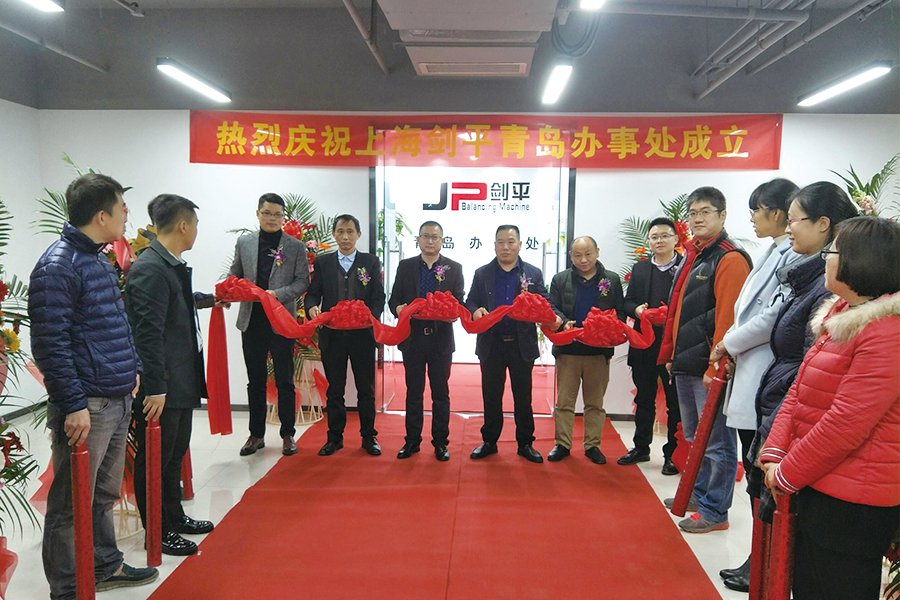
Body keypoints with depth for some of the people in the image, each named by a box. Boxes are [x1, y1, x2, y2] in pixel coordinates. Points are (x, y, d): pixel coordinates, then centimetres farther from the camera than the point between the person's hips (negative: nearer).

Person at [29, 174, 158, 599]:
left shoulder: (99, 260, 14)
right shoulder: (57, 267, -15)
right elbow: (49, 345, -19)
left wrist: (132, 370, 18)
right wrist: (74, 405, -20)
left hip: (118, 399, 9)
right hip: (86, 407, -9)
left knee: (105, 494, 21)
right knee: (72, 504, 4)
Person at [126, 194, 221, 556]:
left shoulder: (172, 266, 10)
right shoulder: (149, 269, -21)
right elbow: (148, 333, -23)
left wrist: (211, 299, 47)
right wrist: (155, 388, -23)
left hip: (181, 381, 10)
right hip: (160, 387, -10)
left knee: (174, 454, 22)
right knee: (154, 459, 6)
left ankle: (174, 518, 38)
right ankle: (157, 532, 21)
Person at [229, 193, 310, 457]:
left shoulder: (296, 246, 1)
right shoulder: (243, 242, 9)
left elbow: (302, 282, -2)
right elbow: (235, 275, 13)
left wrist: (278, 294, -17)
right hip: (251, 320, 3)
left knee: (284, 381, 5)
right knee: (255, 381, 12)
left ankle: (287, 434, 17)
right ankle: (256, 434, 23)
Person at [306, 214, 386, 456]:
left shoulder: (371, 262, 4)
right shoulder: (322, 262, 8)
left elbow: (378, 296, -1)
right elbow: (313, 293, 5)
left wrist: (371, 317, -20)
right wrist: (312, 307, -17)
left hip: (362, 334, -1)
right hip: (332, 334, 1)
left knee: (366, 388, 8)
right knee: (334, 389, 10)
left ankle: (368, 436, 20)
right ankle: (335, 437, 22)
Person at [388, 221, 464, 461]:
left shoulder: (454, 268, 4)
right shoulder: (405, 266, 6)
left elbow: (460, 303, 0)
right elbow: (394, 299, 5)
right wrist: (398, 308, -18)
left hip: (441, 338, -1)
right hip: (412, 337, 1)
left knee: (441, 393, 8)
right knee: (413, 392, 10)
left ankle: (440, 442, 18)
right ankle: (412, 441, 21)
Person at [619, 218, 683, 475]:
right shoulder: (640, 268, 13)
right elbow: (628, 301, 13)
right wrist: (636, 309, -8)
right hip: (644, 344, 5)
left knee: (675, 401, 5)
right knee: (644, 398, 15)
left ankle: (673, 453, 17)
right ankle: (641, 447, 28)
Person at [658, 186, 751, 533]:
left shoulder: (730, 259, -12)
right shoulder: (691, 257, 16)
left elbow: (728, 318, -19)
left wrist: (716, 368, -20)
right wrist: (672, 355, 16)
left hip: (709, 368, -9)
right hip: (686, 365, 9)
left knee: (716, 441, 2)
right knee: (695, 438, 20)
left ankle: (715, 511, 12)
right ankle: (699, 493, 34)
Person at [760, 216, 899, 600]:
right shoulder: (840, 315, 11)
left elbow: (846, 425, -23)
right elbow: (799, 390, 9)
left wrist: (787, 474, -13)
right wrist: (775, 455, -1)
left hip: (852, 503, -9)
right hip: (816, 485, 9)